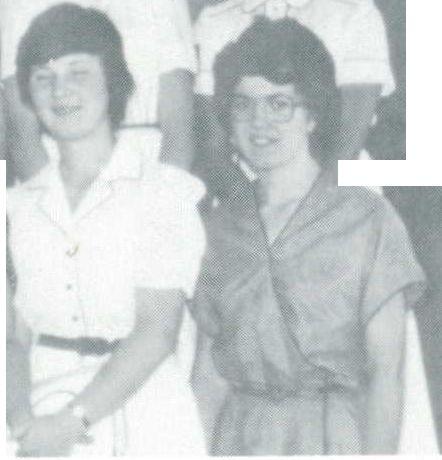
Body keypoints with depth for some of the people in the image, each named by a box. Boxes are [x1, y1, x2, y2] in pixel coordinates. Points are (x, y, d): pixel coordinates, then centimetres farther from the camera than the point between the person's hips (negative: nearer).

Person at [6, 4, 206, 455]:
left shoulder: (166, 191, -2)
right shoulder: (20, 206, 10)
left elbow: (158, 330, -9)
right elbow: (16, 336, 6)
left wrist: (71, 420, -14)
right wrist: (20, 416, -12)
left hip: (148, 430, -3)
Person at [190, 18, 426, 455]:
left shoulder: (369, 218, -5)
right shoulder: (220, 225, 8)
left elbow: (385, 373, -7)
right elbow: (208, 371, 9)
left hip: (334, 434, -2)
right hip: (238, 435, 3)